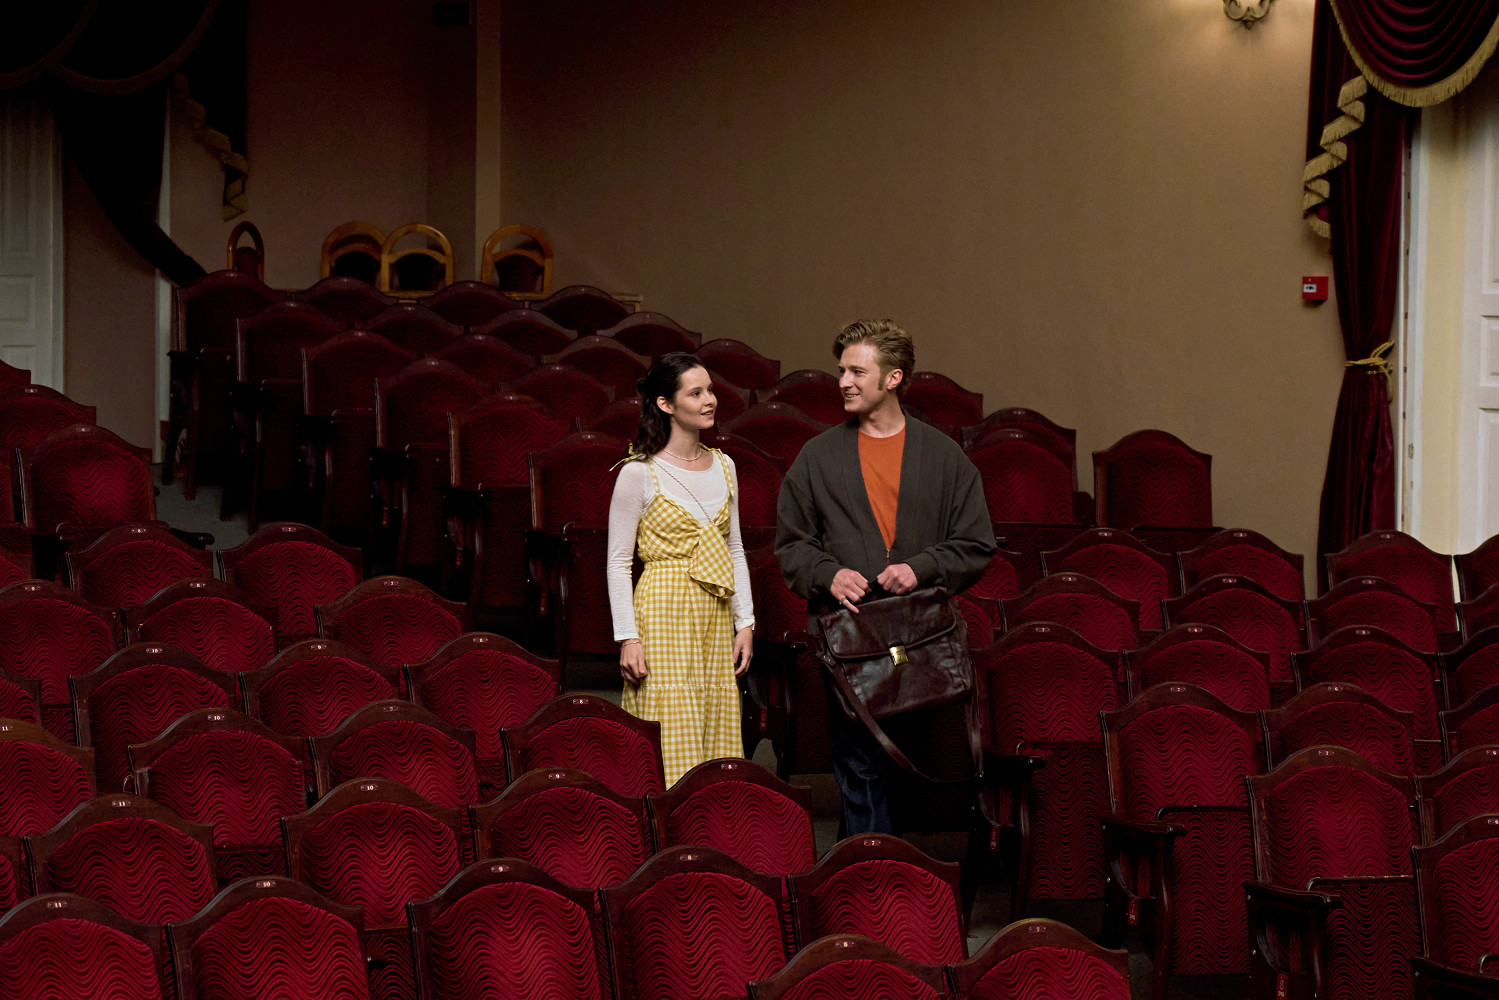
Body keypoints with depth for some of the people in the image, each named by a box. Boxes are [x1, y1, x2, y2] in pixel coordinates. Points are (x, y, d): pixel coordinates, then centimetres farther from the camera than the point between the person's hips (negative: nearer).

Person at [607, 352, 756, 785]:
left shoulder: (723, 466, 11)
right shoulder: (639, 473, -7)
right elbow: (618, 561, -5)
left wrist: (744, 623, 10)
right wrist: (628, 637, -11)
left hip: (715, 615, 6)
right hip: (663, 610, -6)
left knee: (716, 748, 5)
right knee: (672, 751, -8)